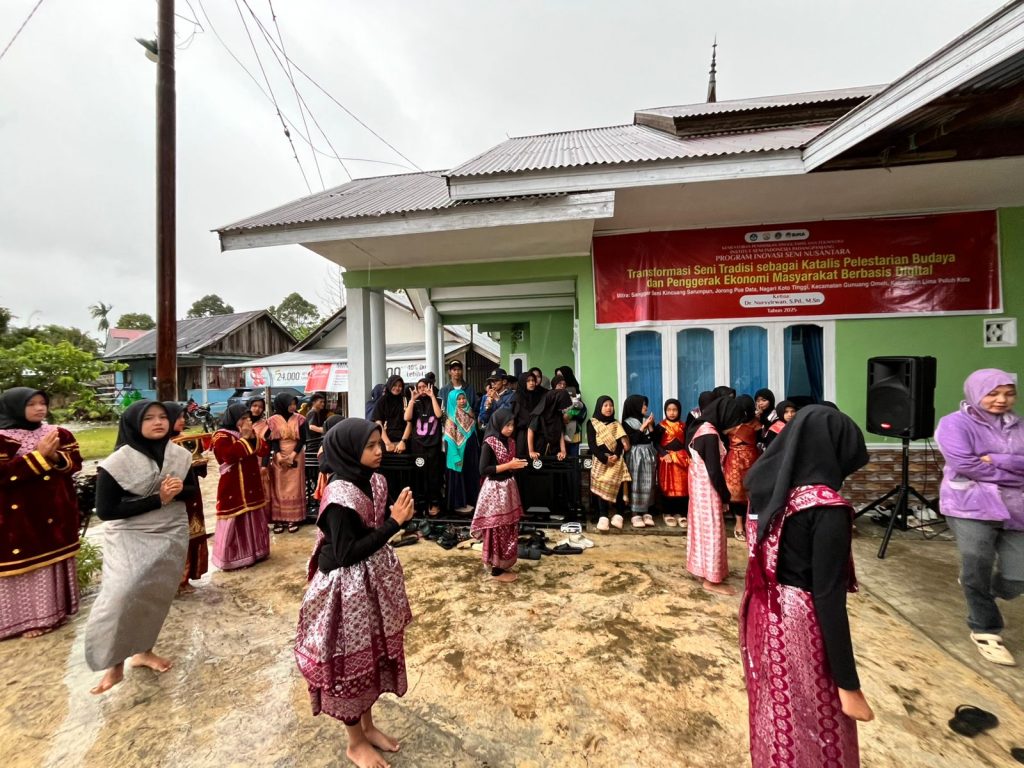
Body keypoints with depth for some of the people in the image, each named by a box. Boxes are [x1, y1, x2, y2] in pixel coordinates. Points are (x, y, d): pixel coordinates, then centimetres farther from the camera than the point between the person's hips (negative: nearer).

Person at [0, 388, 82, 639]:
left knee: (54, 559, 15)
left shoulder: (60, 433, 4)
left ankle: (55, 609, 29)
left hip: (57, 510, 5)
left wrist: (56, 456, -15)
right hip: (21, 514, -4)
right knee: (26, 562, 3)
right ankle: (28, 617, 18)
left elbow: (76, 463, 4)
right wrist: (39, 455, -22)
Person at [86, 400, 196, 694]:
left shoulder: (180, 455, -4)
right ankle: (115, 663, 9)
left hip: (172, 535, 4)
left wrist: (179, 489, -17)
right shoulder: (117, 462, -16)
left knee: (157, 596, 12)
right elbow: (105, 511, -16)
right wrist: (158, 499, -23)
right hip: (130, 538, -4)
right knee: (121, 596, -15)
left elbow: (193, 490, 6)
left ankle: (143, 650, 34)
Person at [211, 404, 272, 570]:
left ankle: (253, 551, 28)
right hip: (233, 487, -7)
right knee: (236, 522, -1)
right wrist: (244, 438, -20)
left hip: (252, 483, 7)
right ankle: (233, 558, 11)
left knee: (254, 519, 15)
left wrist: (253, 437, -9)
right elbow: (230, 455, -27)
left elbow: (265, 450, 4)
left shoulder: (249, 433, 12)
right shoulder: (222, 436, -10)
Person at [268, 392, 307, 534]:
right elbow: (273, 440, -5)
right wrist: (278, 455, -20)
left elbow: (302, 439, -4)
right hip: (279, 457, 0)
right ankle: (278, 519, 10)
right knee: (279, 487, 3)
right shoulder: (273, 420, -1)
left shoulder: (299, 419, -1)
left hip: (296, 456, 0)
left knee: (295, 487, 2)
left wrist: (292, 455, -14)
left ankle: (294, 519, 7)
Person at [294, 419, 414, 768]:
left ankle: (367, 725, 46)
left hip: (374, 581, 8)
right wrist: (394, 522, -27)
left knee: (375, 654, 22)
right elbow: (346, 553, -25)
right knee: (352, 661, 13)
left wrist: (397, 517, -7)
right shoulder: (339, 494, -25)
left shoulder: (374, 480, -1)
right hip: (348, 589, -7)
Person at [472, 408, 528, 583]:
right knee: (498, 531, 4)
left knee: (509, 530, 15)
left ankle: (503, 565, 29)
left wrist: (517, 464, 2)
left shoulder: (507, 441, 8)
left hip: (508, 488, 8)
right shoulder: (489, 443, -17)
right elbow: (483, 470, -21)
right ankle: (497, 570, 19)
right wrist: (509, 465, -22)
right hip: (495, 490, -8)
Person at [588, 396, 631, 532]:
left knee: (617, 485, -11)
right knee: (601, 485, -13)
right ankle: (603, 517, -13)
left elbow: (621, 442, 6)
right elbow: (591, 444, -4)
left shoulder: (616, 425, 16)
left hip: (616, 460, 3)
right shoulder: (592, 424, 5)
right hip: (600, 460, -2)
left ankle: (617, 514, -7)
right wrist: (604, 458, -14)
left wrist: (616, 455, -13)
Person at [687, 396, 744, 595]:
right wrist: (726, 496, -10)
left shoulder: (703, 428, 8)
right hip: (707, 488, -10)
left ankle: (702, 569, 31)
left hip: (700, 486, 10)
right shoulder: (710, 434, -23)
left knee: (702, 527, 18)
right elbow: (714, 471, -20)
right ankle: (711, 579, 14)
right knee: (711, 530, 1)